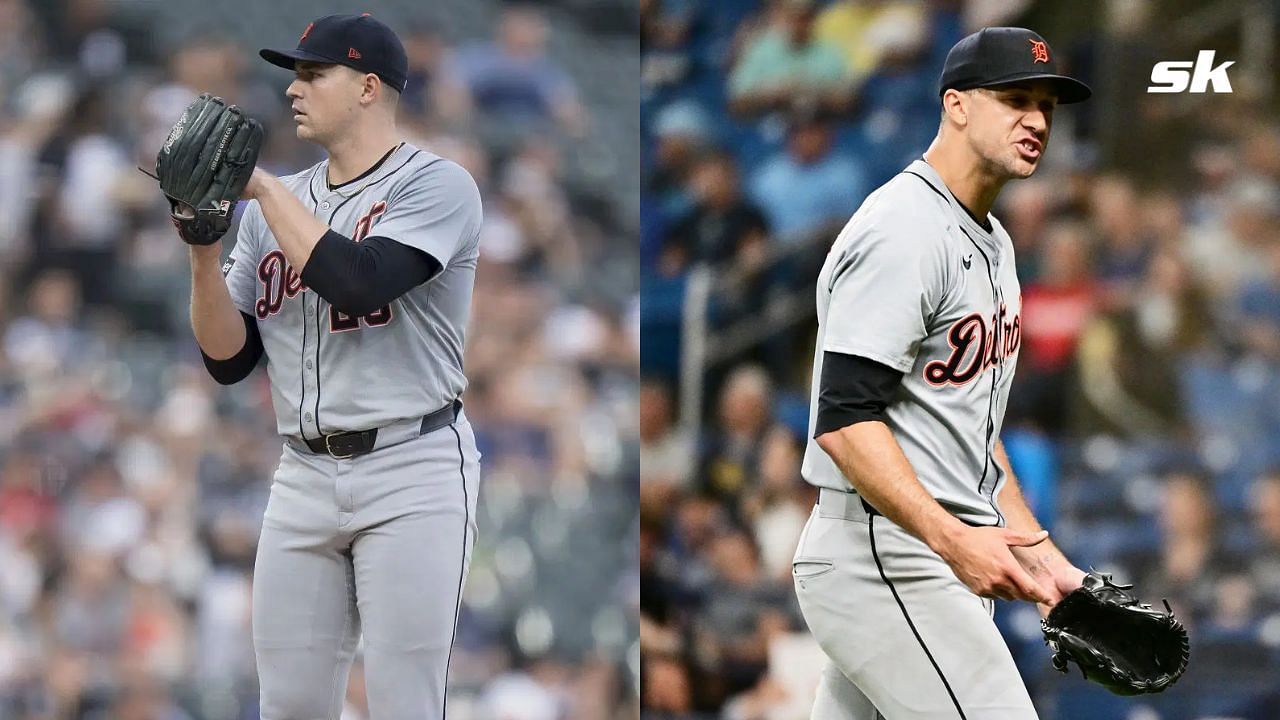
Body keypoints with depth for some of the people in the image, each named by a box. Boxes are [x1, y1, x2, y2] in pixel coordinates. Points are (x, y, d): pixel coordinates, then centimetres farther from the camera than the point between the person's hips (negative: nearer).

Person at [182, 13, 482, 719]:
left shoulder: (436, 184, -5)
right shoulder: (272, 207, 14)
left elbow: (358, 284, -23)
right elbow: (228, 359, 11)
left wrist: (264, 186, -13)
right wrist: (203, 255, -6)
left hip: (411, 474, -6)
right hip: (304, 475, 6)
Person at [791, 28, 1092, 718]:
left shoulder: (991, 242, 19)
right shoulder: (901, 229, -14)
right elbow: (844, 419, -22)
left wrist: (1036, 554, 20)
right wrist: (954, 540, -30)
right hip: (881, 557, -10)